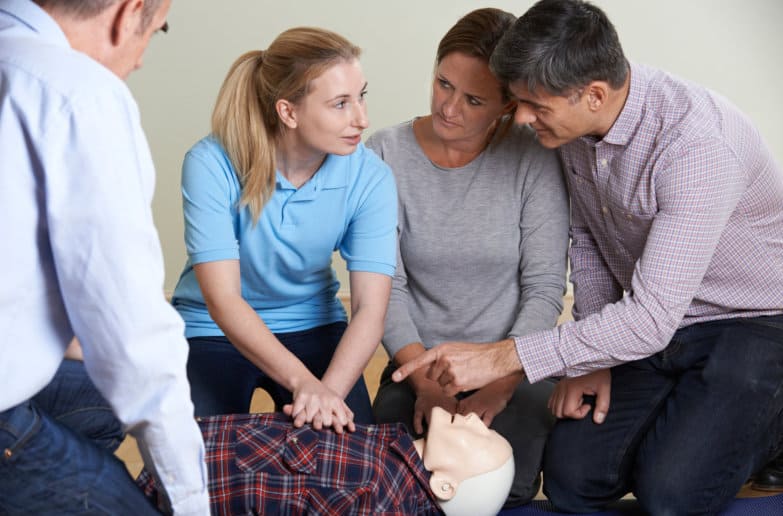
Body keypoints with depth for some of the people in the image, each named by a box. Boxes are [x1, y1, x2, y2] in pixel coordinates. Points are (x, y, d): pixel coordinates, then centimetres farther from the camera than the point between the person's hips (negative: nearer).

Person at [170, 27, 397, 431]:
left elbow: (370, 309, -21)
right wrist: (303, 382, -42)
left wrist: (329, 391, -39)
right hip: (213, 332, -2)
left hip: (312, 327, 2)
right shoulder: (212, 164, -24)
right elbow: (223, 299, -28)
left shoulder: (370, 178, -17)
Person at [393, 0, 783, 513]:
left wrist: (500, 359, -35)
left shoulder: (697, 145, -33)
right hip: (656, 315, 6)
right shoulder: (575, 124, -9)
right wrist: (591, 357, -1)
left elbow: (651, 317, -36)